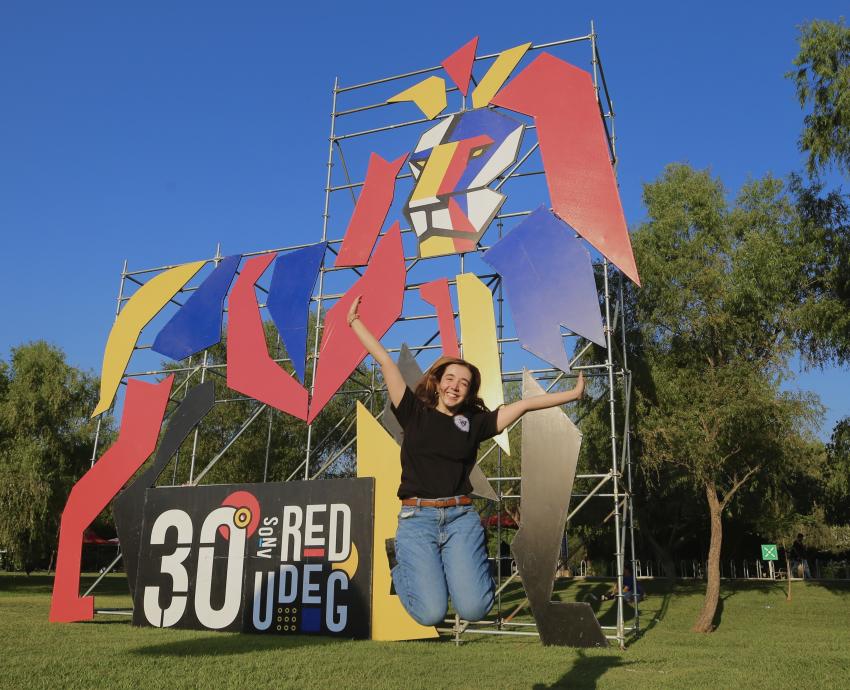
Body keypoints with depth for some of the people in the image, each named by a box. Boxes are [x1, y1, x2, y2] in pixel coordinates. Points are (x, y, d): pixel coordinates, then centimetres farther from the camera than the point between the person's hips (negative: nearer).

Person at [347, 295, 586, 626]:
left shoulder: (475, 422, 10)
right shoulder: (414, 413, 7)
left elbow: (524, 404, 12)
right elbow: (386, 362, 5)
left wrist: (572, 394, 15)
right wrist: (355, 322, 9)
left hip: (461, 517, 2)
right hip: (416, 517, -1)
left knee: (474, 608, -14)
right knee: (430, 613, -13)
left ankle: (469, 563, 20)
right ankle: (402, 568, 20)